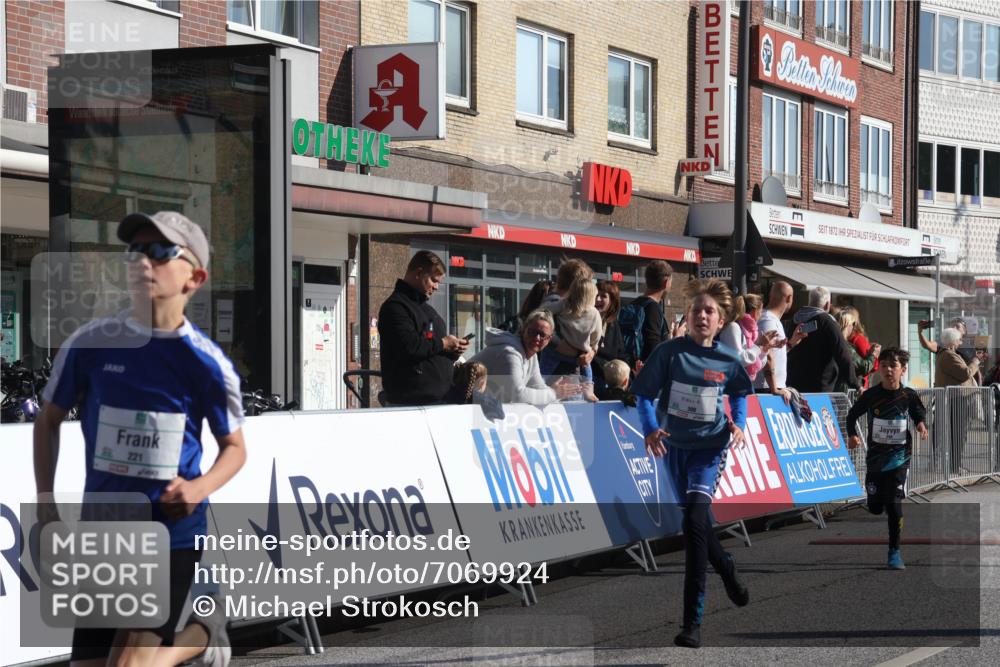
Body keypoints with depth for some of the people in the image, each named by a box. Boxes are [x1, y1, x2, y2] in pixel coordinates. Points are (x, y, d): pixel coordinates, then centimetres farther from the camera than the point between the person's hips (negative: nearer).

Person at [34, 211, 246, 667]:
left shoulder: (207, 362, -10)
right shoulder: (90, 344, -5)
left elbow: (234, 448, 3)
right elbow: (49, 421, 10)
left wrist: (200, 487, -17)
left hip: (173, 531, -3)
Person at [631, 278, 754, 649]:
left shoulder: (727, 361, -4)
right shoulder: (670, 352, -8)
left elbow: (739, 393, 16)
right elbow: (644, 393, -6)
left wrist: (738, 423, -1)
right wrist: (650, 428, -22)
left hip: (710, 446, -2)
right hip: (674, 445, 2)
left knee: (695, 518, -21)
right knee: (698, 521, 17)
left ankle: (692, 621, -20)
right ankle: (727, 570, 50)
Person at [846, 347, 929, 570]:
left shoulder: (908, 396, -4)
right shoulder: (871, 395, -4)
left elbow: (919, 414, 10)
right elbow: (852, 414, 8)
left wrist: (921, 425, -12)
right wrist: (852, 435, -7)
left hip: (899, 456, -1)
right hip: (875, 456, 1)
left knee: (893, 503, -11)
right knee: (874, 507, 5)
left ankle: (894, 552, 0)